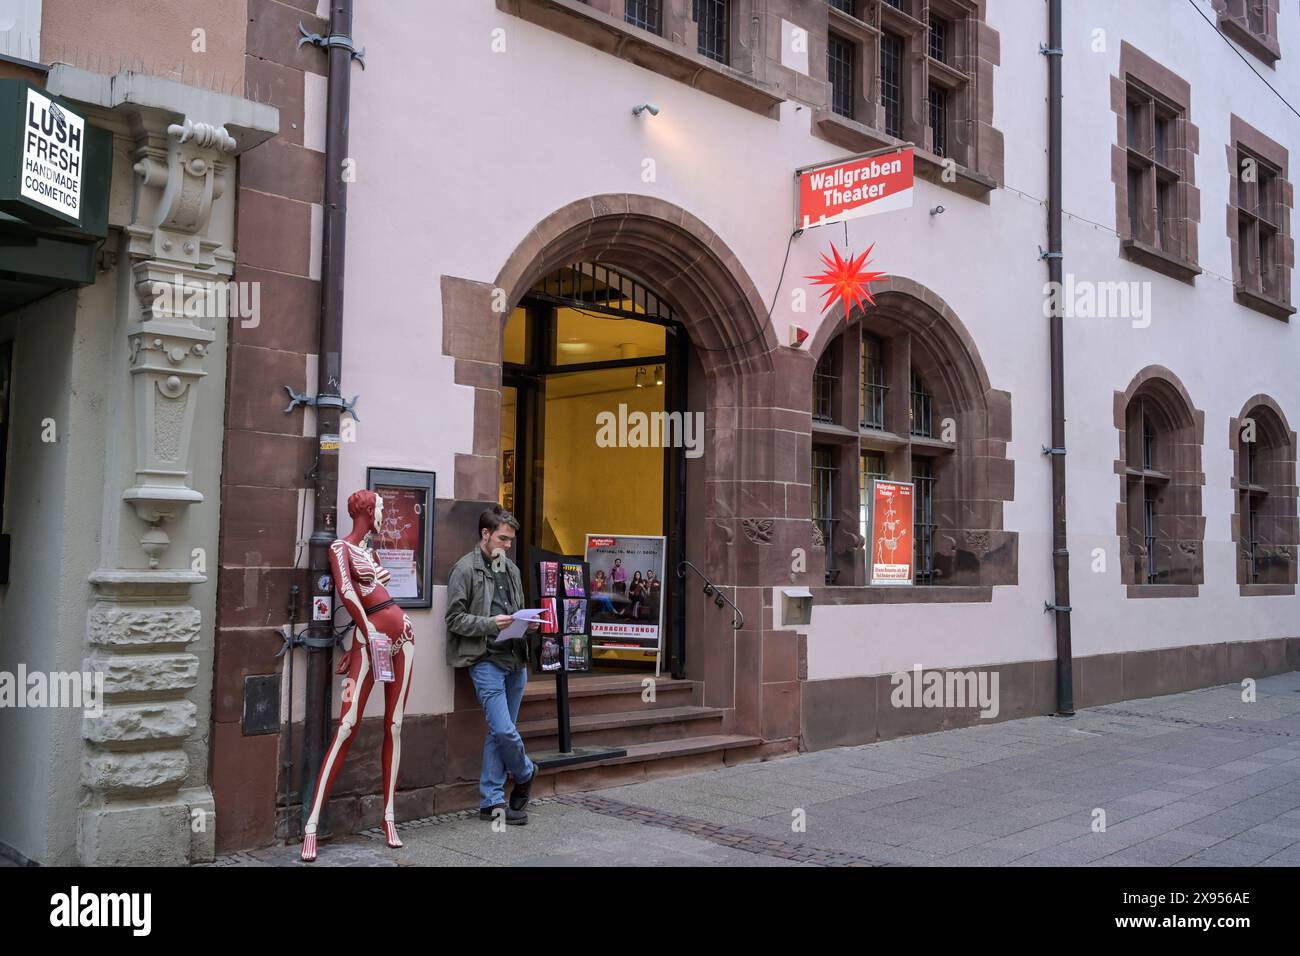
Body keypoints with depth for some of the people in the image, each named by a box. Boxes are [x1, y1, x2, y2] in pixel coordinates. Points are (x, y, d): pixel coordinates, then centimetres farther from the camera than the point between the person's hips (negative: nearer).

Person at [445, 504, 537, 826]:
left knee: (499, 733, 9)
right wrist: (490, 623, -19)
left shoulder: (511, 569, 16)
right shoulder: (465, 569, -5)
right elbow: (455, 619, -8)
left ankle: (492, 802, 16)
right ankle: (526, 773, 17)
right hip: (486, 660, -6)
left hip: (515, 660, 7)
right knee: (504, 730, -11)